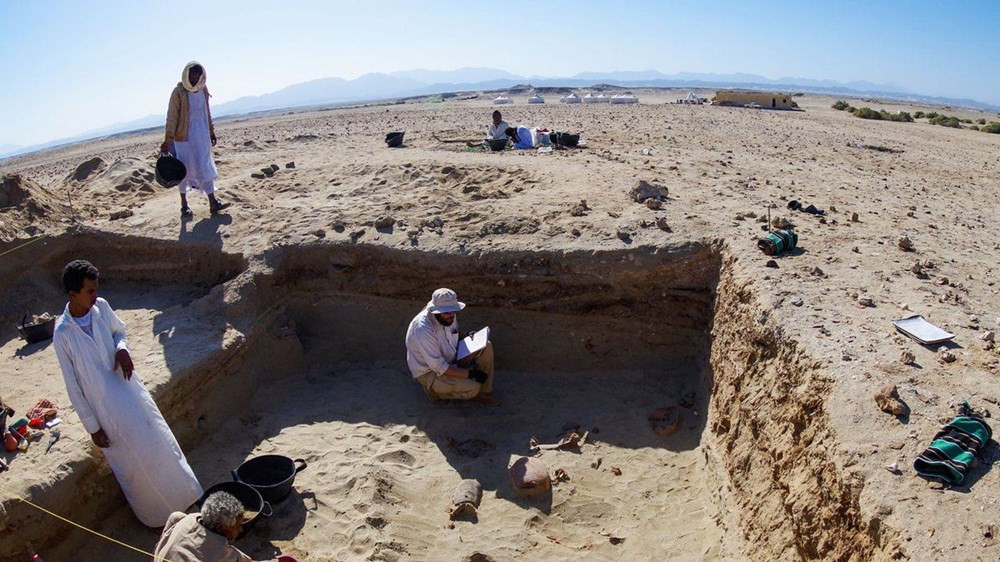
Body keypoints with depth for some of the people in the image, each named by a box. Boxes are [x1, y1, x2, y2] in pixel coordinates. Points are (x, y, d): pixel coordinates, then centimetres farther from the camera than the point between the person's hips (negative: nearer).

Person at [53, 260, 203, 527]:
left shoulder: (101, 307, -9)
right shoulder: (63, 334, -21)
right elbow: (72, 385, -14)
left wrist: (122, 348, -12)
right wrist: (92, 426, -9)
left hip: (129, 389, 5)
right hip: (106, 408, -5)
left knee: (160, 444, 17)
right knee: (133, 464, 10)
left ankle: (178, 497, 40)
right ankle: (154, 514, 34)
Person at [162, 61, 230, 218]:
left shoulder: (203, 90, 5)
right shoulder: (179, 92, -11)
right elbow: (172, 116, -11)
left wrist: (211, 131, 19)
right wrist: (168, 140, -14)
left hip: (202, 135, 5)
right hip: (184, 136, -5)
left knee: (206, 167, 3)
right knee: (184, 169, 5)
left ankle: (213, 202, 4)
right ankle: (184, 205, 16)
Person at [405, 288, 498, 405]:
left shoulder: (449, 316, -9)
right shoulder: (423, 329, -33)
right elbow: (439, 367, -30)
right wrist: (470, 373, -26)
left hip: (450, 360, 8)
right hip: (429, 372, -8)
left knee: (486, 346, -8)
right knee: (472, 387, -25)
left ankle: (484, 392, 2)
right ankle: (436, 391, -1)